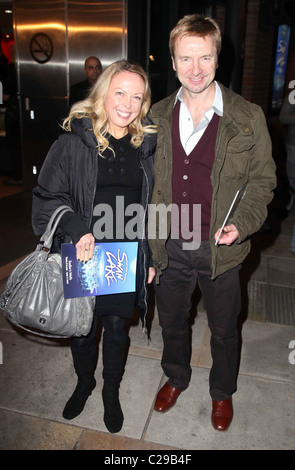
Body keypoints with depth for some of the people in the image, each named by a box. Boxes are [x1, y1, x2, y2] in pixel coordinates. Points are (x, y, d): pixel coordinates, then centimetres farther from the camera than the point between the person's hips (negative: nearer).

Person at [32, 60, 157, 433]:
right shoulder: (74, 141, -8)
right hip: (82, 256, -1)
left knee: (116, 327, 16)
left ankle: (111, 391, 44)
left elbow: (152, 206, 7)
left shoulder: (146, 144, 1)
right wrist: (76, 230, -24)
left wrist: (152, 257, 7)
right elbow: (47, 198, -7)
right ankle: (84, 382, 48)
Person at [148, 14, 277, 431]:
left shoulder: (248, 118, -9)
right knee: (171, 321, 22)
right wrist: (148, 241, 5)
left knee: (223, 329, 17)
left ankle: (222, 392, 47)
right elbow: (148, 182, 7)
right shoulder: (157, 116, 1)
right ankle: (176, 378, 52)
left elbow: (262, 179, -1)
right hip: (169, 246, 3)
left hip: (219, 249, -2)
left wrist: (242, 224, -18)